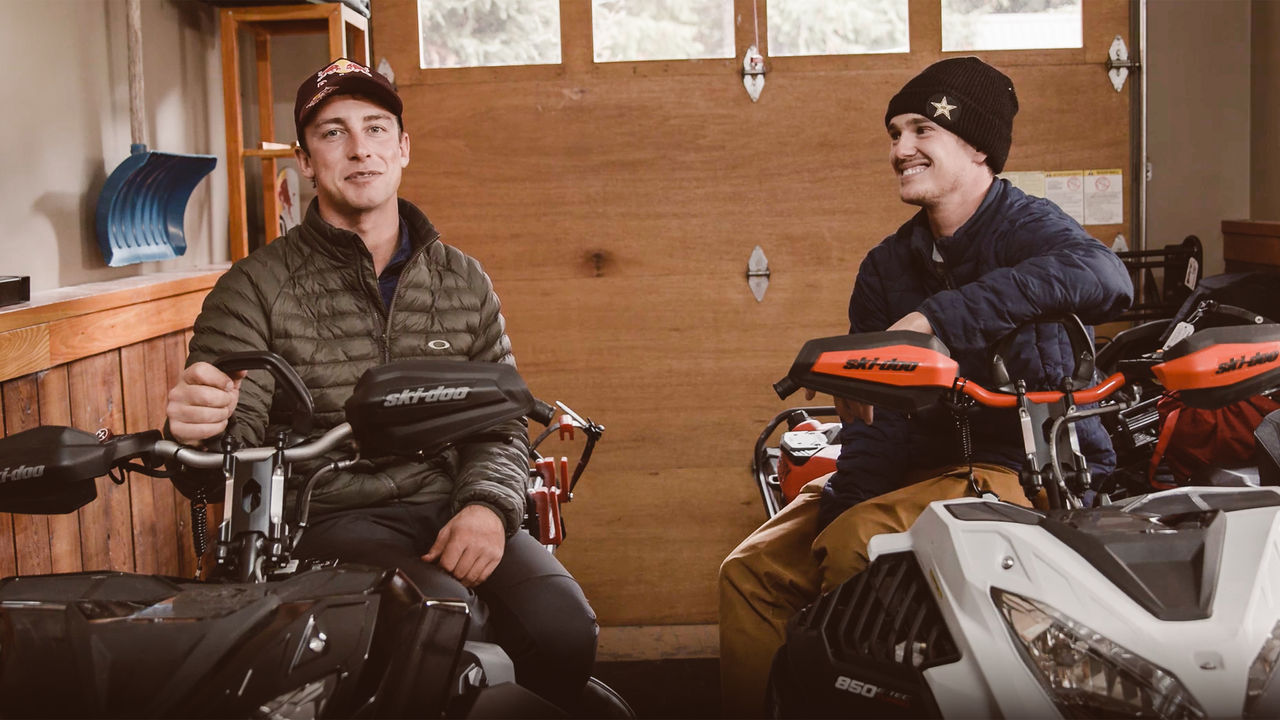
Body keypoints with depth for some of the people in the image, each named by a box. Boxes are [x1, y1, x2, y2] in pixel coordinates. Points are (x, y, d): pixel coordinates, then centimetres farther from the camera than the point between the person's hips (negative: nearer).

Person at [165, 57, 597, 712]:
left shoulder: (464, 283, 14)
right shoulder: (256, 288, 2)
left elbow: (502, 419, 12)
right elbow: (234, 441, -6)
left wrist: (488, 505, -10)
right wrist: (201, 428, -32)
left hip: (448, 507, 3)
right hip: (332, 518, -3)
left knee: (563, 627, -24)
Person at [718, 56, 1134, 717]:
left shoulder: (1026, 226, -11)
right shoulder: (886, 266, 10)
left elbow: (1104, 277, -37)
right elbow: (873, 416, 4)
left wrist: (933, 319, -42)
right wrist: (839, 504, -16)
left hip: (1036, 470, -7)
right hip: (928, 459, 7)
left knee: (855, 547, -29)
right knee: (753, 571, -3)